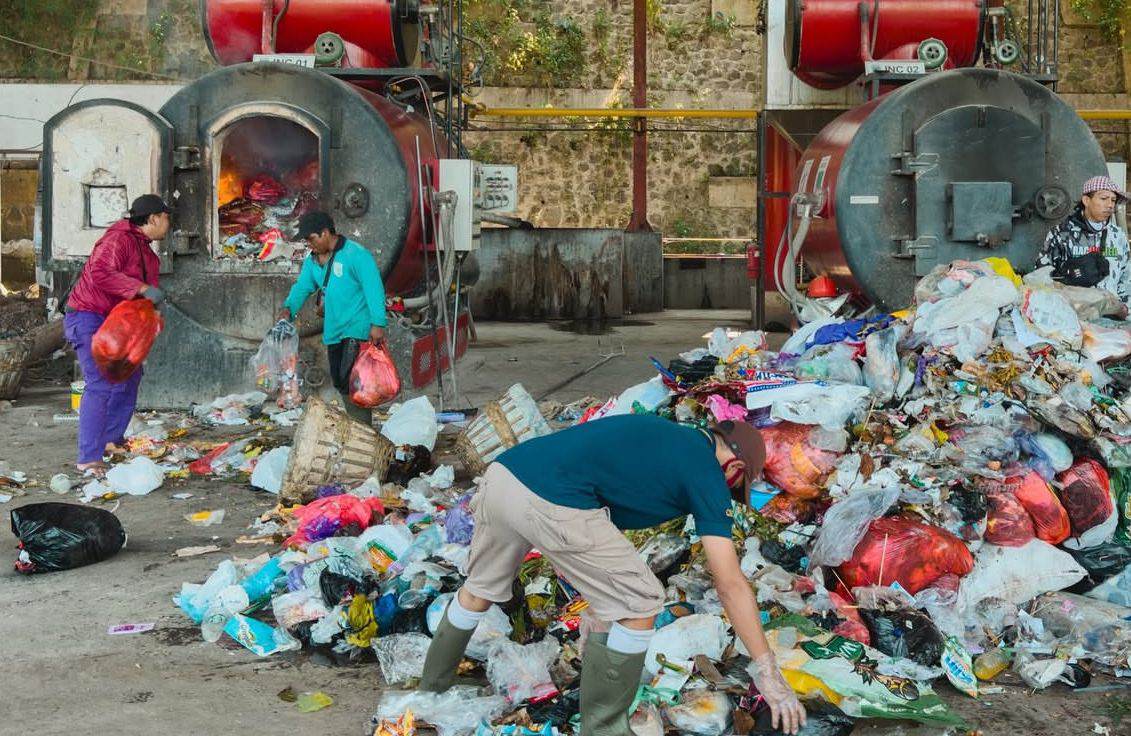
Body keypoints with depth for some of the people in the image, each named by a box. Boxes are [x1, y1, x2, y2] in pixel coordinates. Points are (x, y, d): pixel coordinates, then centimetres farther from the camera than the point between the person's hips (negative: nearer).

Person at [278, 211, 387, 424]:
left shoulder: (357, 255, -12)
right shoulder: (313, 261, 13)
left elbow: (374, 290, -15)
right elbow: (302, 286, 11)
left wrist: (377, 324, -22)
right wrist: (289, 308, -10)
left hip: (357, 329, -9)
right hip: (333, 332, 9)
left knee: (351, 382, -15)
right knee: (340, 383, 13)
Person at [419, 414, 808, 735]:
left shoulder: (665, 433, 30)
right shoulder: (707, 476, 8)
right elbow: (731, 584, 6)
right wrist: (768, 672, 11)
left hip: (501, 470, 9)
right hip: (552, 505, -9)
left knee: (480, 590, 32)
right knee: (639, 606, 7)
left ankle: (431, 686, 51)